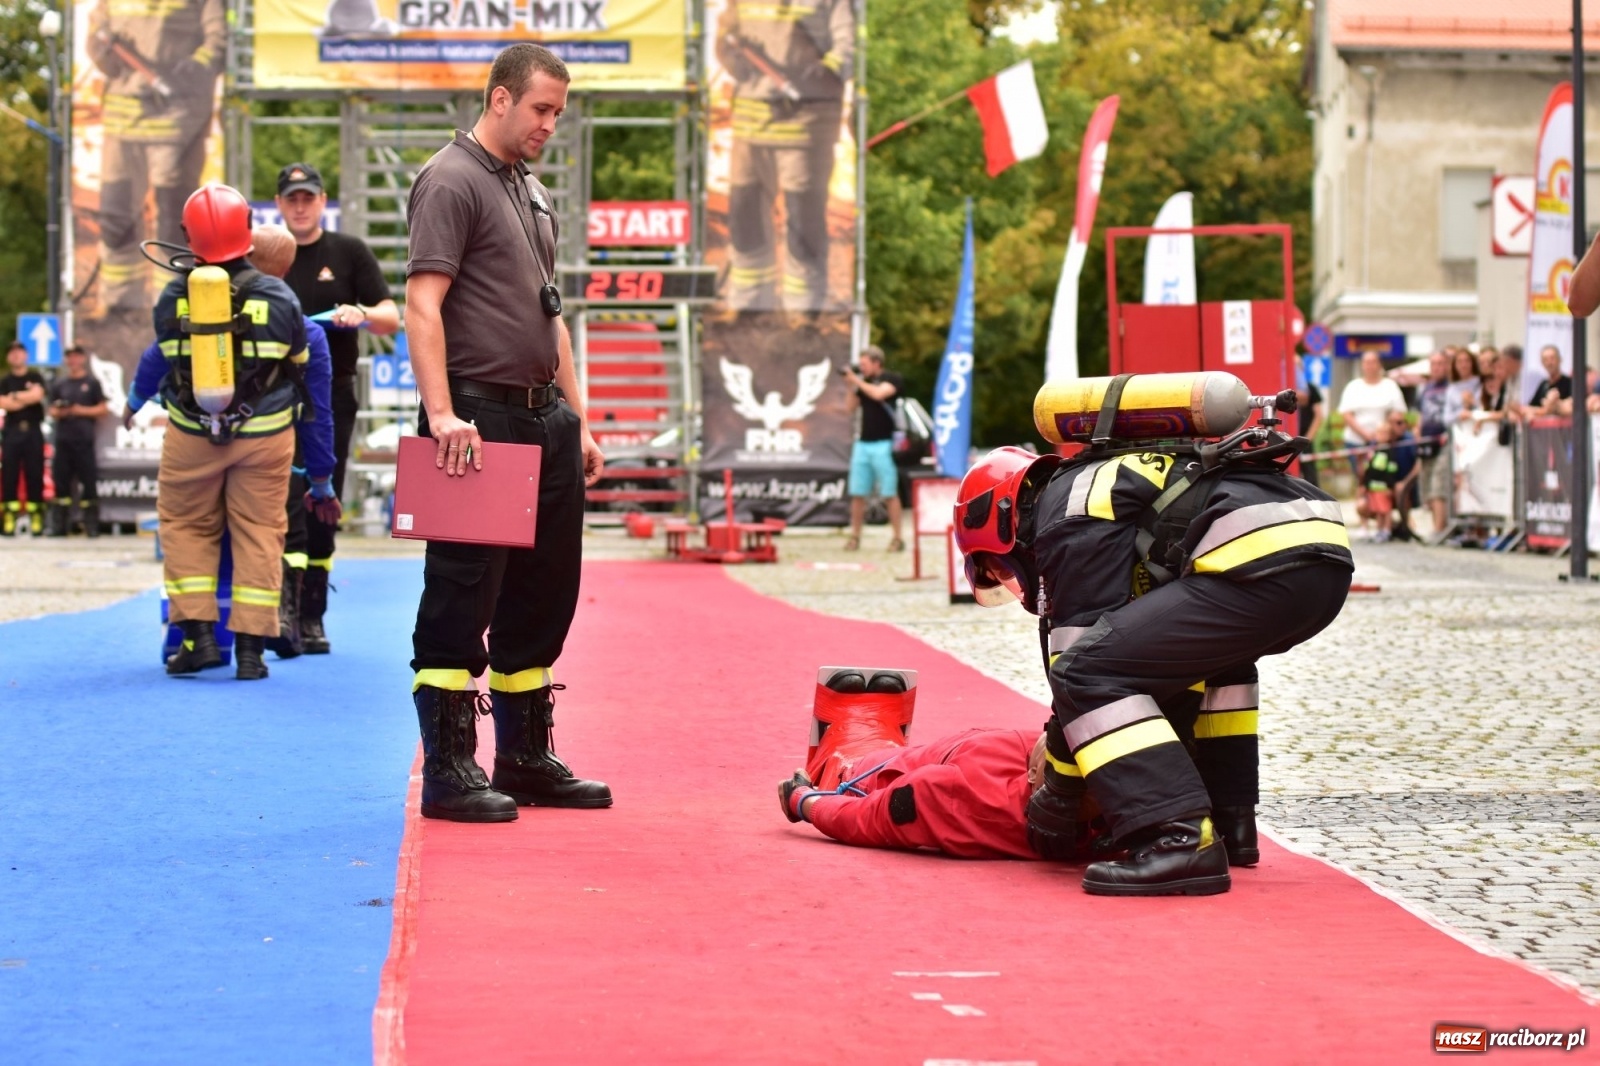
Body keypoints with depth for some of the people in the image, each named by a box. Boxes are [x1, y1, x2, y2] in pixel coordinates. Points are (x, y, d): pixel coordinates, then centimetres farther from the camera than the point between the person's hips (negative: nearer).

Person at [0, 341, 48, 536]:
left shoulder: (35, 377, 8)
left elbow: (37, 394, -10)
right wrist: (27, 398, -5)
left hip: (33, 430, -1)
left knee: (35, 475, -2)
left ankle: (36, 520, 0)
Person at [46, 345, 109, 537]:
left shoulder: (92, 382, 6)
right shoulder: (59, 383, 14)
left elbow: (102, 409, 4)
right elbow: (52, 411, 16)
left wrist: (82, 411, -9)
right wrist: (59, 412, -6)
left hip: (84, 440, -3)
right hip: (63, 440, 3)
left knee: (88, 481, -5)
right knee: (61, 481, 1)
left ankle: (91, 524, -3)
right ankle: (58, 525, 4)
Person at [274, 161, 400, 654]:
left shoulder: (349, 252, 6)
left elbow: (391, 318, 1)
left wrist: (361, 314, -20)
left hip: (333, 396, 1)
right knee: (289, 497, -16)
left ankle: (312, 617, 13)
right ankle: (284, 600, -22)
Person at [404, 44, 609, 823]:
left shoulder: (533, 193, 19)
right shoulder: (451, 181, -8)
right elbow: (423, 304, -18)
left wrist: (577, 420, 19)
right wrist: (443, 415, -27)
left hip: (543, 418, 9)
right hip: (480, 421, -9)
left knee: (543, 594, 12)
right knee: (461, 598, -5)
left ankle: (526, 758, 22)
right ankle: (448, 773, -1)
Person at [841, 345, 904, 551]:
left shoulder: (892, 379, -3)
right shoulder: (863, 381, 13)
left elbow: (878, 393, -21)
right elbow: (851, 406, 13)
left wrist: (857, 381, -11)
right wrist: (851, 386, 2)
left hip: (883, 443, -6)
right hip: (862, 443, 6)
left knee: (890, 494, -4)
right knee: (857, 494, 3)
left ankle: (897, 538, -1)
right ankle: (855, 537, 9)